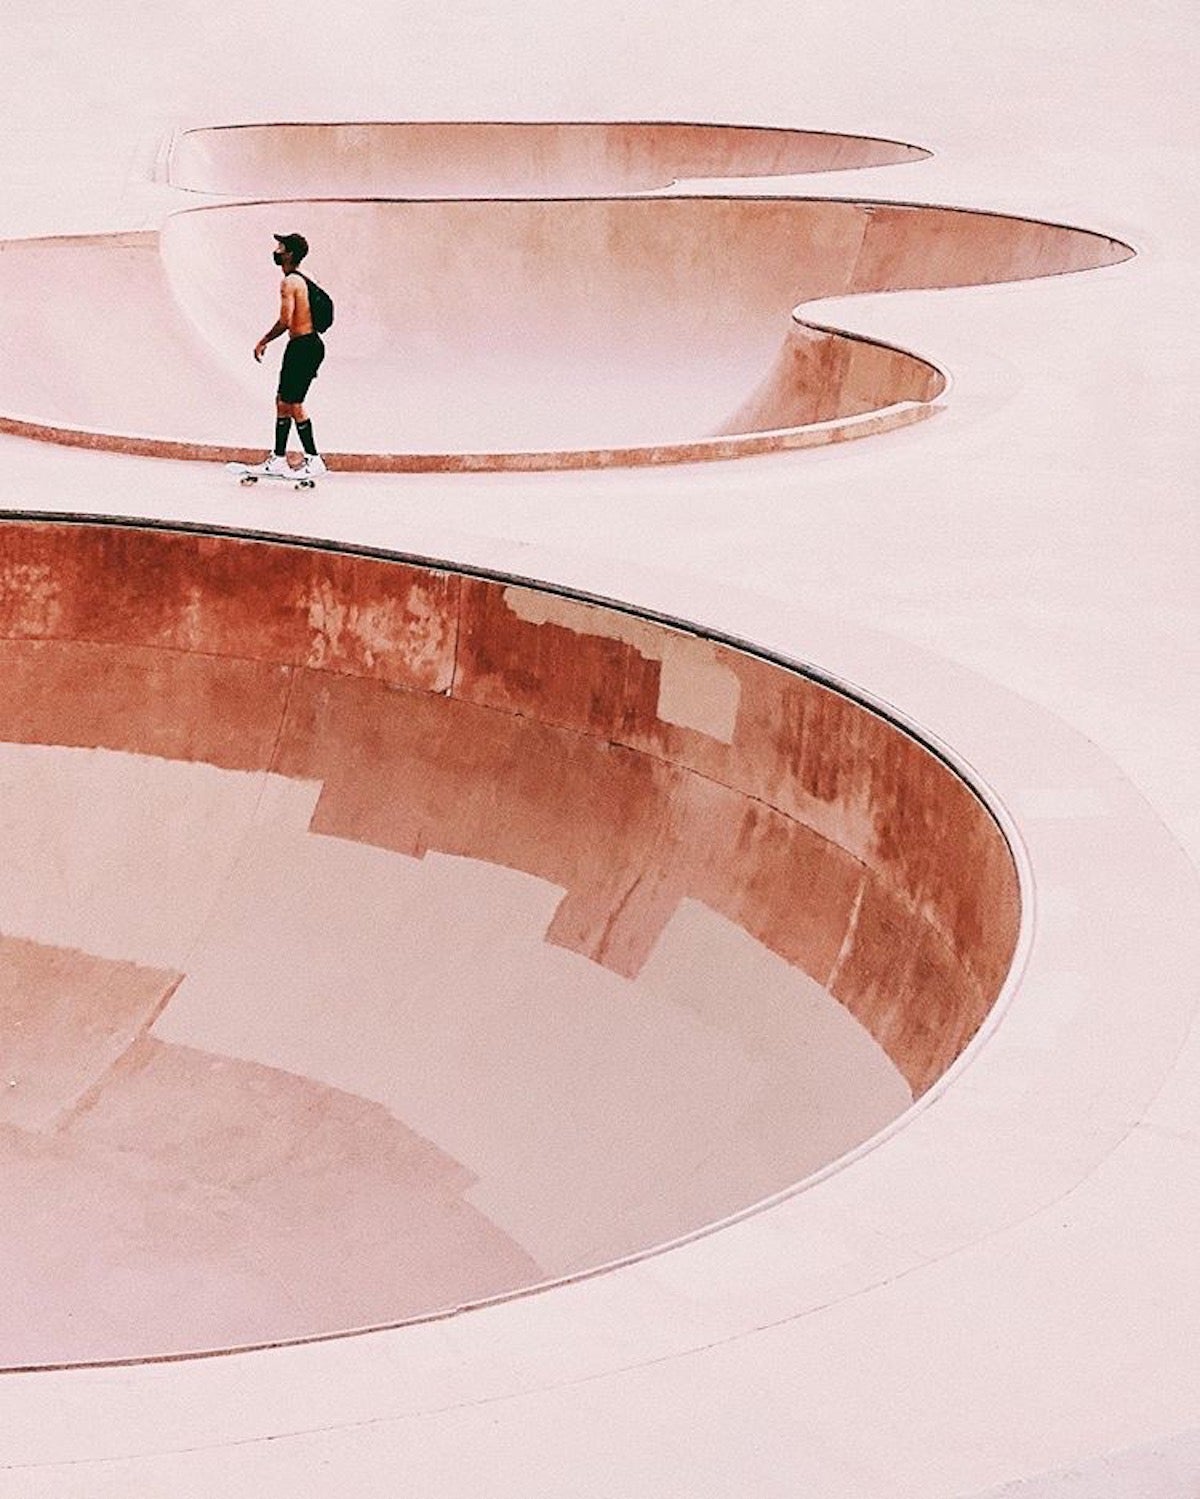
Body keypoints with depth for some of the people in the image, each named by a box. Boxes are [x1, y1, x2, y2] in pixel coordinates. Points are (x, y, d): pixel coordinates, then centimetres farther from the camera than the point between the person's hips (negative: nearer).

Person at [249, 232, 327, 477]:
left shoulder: (290, 283, -15)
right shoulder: (301, 280, 15)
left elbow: (285, 321, -23)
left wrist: (263, 342, -12)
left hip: (301, 347, -10)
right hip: (309, 344, 10)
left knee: (293, 405, -3)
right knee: (282, 402, 15)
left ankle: (314, 460, 0)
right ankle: (278, 459, 20)